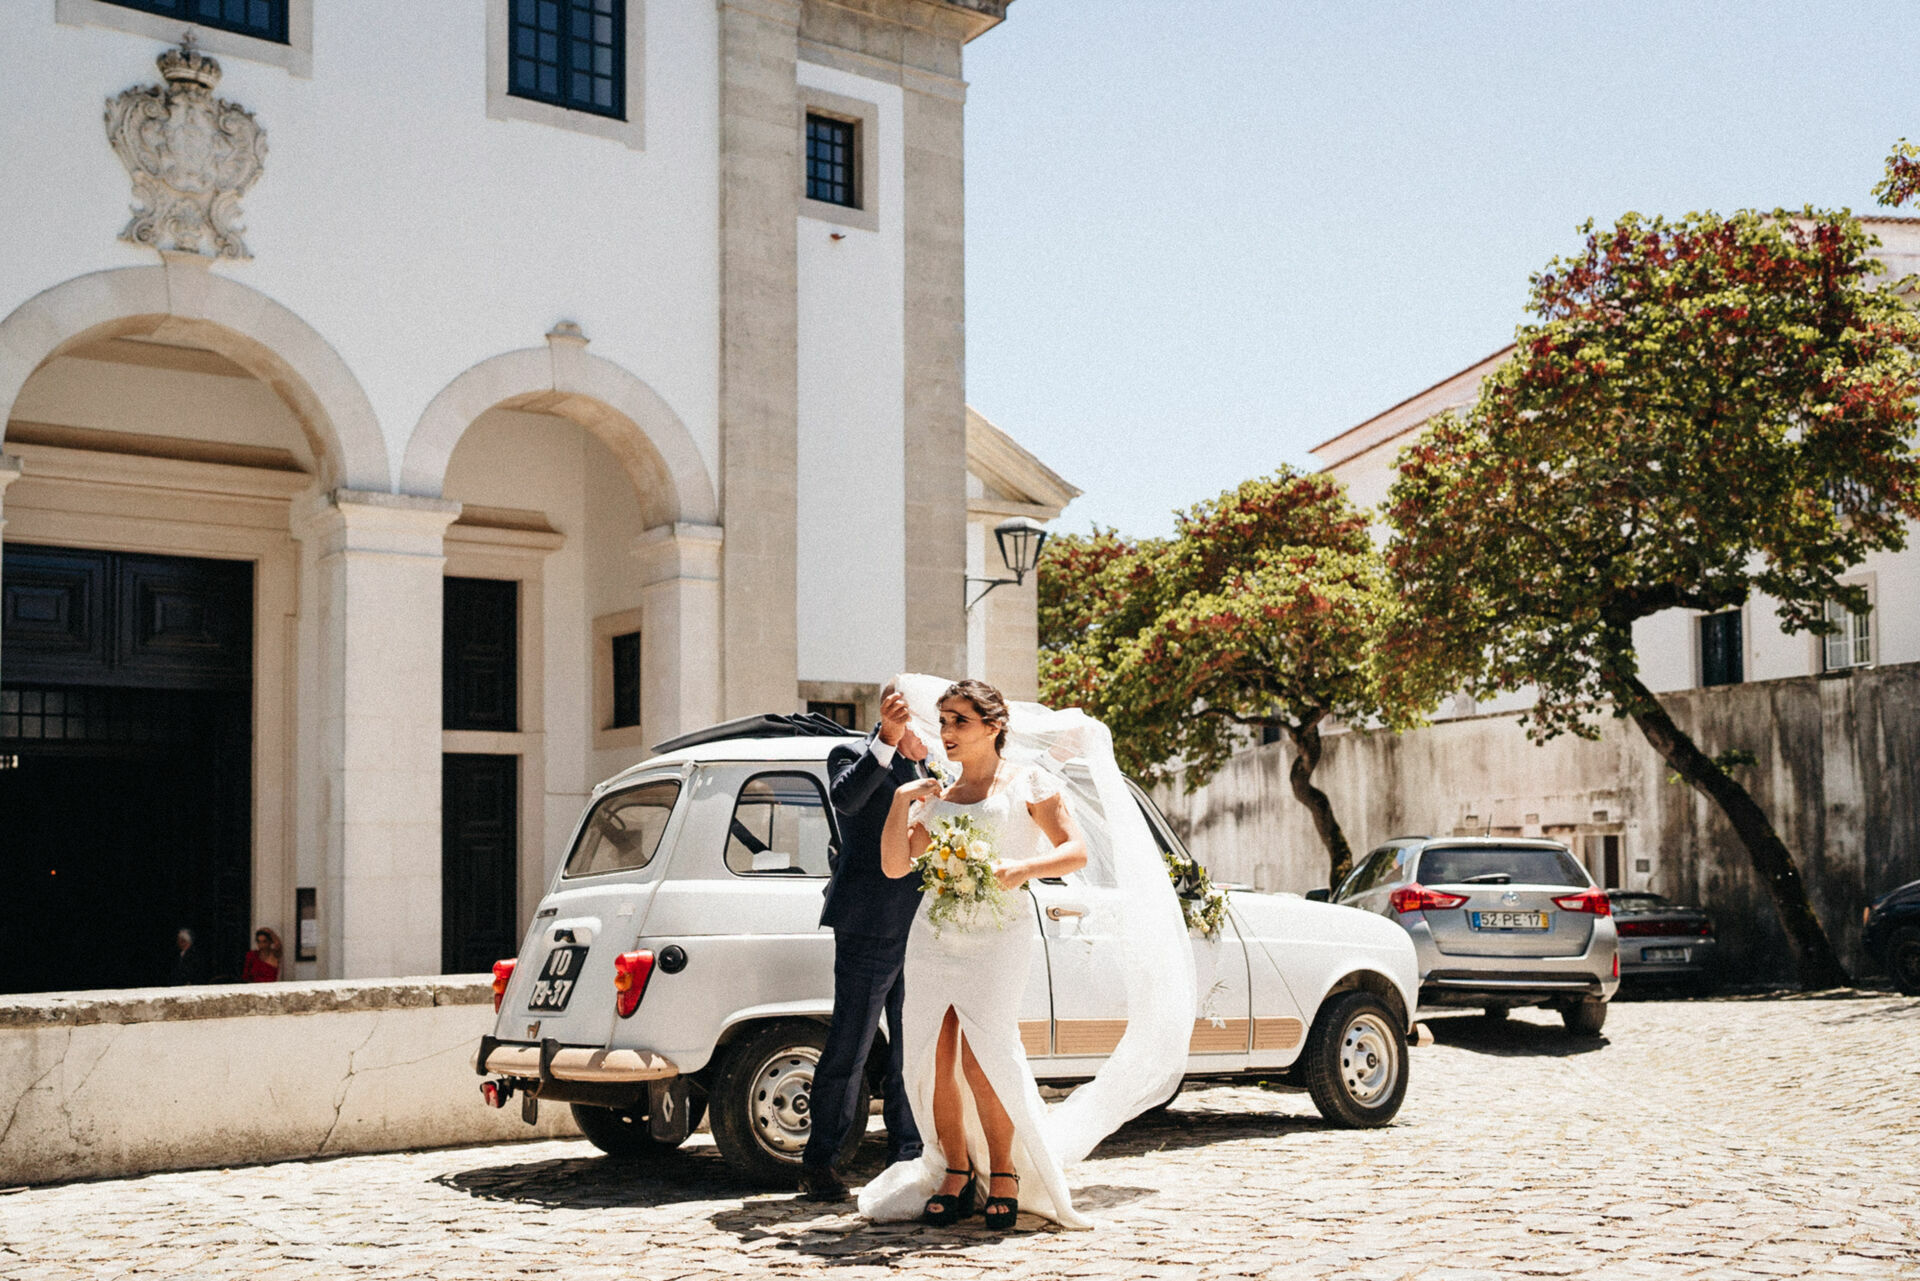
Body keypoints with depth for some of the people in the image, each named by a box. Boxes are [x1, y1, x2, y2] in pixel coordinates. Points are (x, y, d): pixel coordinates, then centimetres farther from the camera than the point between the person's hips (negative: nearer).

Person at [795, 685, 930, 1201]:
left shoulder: (930, 770, 19)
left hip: (920, 929, 7)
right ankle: (818, 1164, 6)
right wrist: (886, 739, -36)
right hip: (870, 929, -7)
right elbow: (845, 797, -25)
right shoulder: (852, 756, -3)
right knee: (849, 1050, -2)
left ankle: (906, 1159, 20)